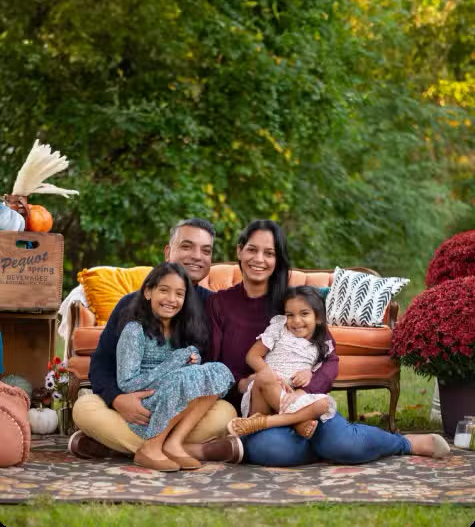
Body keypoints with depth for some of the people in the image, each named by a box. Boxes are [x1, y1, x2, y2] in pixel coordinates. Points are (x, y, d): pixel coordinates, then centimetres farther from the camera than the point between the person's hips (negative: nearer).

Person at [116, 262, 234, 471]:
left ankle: (173, 442, -15)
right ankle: (150, 448, -15)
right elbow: (126, 384, -16)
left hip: (170, 412, 7)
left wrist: (191, 362, -11)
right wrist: (178, 362, -16)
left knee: (219, 371, -10)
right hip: (140, 412, -7)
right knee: (188, 377, -29)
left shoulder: (180, 331, 11)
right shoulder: (135, 330, -10)